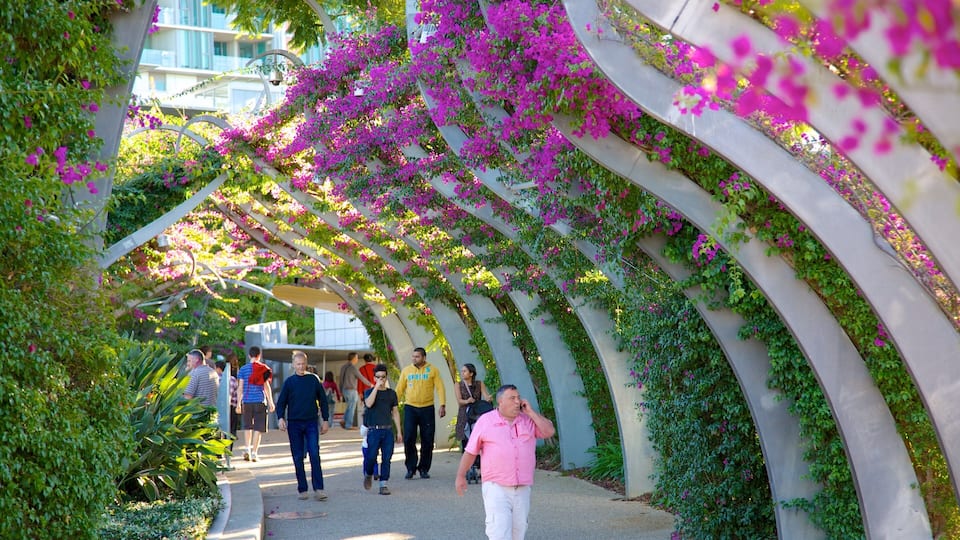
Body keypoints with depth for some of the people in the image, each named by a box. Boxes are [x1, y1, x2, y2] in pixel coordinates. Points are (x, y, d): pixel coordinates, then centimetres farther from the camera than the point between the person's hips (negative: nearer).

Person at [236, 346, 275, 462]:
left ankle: (246, 449, 7)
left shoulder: (243, 369, 4)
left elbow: (240, 387, 2)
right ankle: (254, 453, -2)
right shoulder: (264, 368, 1)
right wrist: (271, 402, 3)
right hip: (260, 401, -2)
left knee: (247, 426, 18)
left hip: (247, 401, 2)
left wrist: (238, 403, 7)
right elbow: (266, 386, -2)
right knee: (258, 428, 1)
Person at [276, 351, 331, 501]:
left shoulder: (314, 379, 5)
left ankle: (318, 489, -10)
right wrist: (280, 418, -13)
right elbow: (281, 402, 4)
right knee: (298, 458, 4)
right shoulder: (289, 382, 4)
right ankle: (302, 489, 11)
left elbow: (322, 400, 11)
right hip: (294, 424, 1)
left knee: (315, 455, -10)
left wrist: (326, 420, 8)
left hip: (311, 423, -1)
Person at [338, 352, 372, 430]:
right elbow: (361, 378, -9)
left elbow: (341, 380, 15)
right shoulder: (353, 368, -15)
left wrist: (341, 391, 23)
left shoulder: (343, 367, 10)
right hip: (351, 390, -8)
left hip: (345, 390, 8)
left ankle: (344, 421, 8)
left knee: (350, 407, 18)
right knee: (351, 408, -1)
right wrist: (370, 384, 4)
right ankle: (349, 425, 1)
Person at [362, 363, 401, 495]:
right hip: (374, 430, -2)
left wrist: (399, 431, 10)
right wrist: (376, 387, -16)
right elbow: (369, 404, -18)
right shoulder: (369, 392, 4)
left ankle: (383, 484, 3)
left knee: (386, 458, -2)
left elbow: (395, 413, 14)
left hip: (388, 430, 2)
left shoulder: (391, 393, 11)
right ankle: (368, 475, 22)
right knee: (371, 457, -7)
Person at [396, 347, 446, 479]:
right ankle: (411, 468, 4)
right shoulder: (406, 371, 7)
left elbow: (440, 388, -2)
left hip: (427, 409, -1)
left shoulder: (433, 370, 2)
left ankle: (424, 469, 15)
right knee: (408, 439, -7)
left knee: (427, 441, 3)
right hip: (410, 408, 1)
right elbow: (399, 390, 10)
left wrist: (442, 405, -12)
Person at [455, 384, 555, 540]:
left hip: (522, 488, 4)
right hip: (496, 487, -4)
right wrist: (460, 476, 7)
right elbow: (470, 452, 6)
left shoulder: (529, 420, 10)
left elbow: (549, 431, -3)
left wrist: (530, 412, -3)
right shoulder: (485, 421, 1)